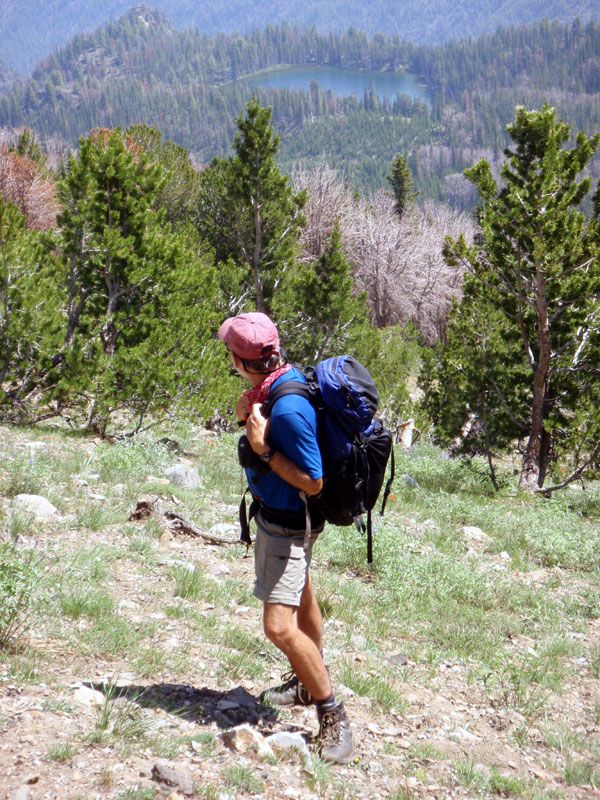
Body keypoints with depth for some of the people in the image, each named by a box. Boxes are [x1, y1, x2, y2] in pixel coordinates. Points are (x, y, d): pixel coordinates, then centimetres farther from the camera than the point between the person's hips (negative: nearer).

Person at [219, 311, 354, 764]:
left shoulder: (289, 408, -34)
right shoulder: (283, 380, -5)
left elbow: (313, 482, -29)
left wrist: (264, 450, -31)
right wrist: (250, 415, -5)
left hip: (288, 521, -11)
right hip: (274, 513, 11)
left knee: (280, 626, -18)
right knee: (299, 592, 27)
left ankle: (333, 714, -3)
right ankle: (309, 681, 50)